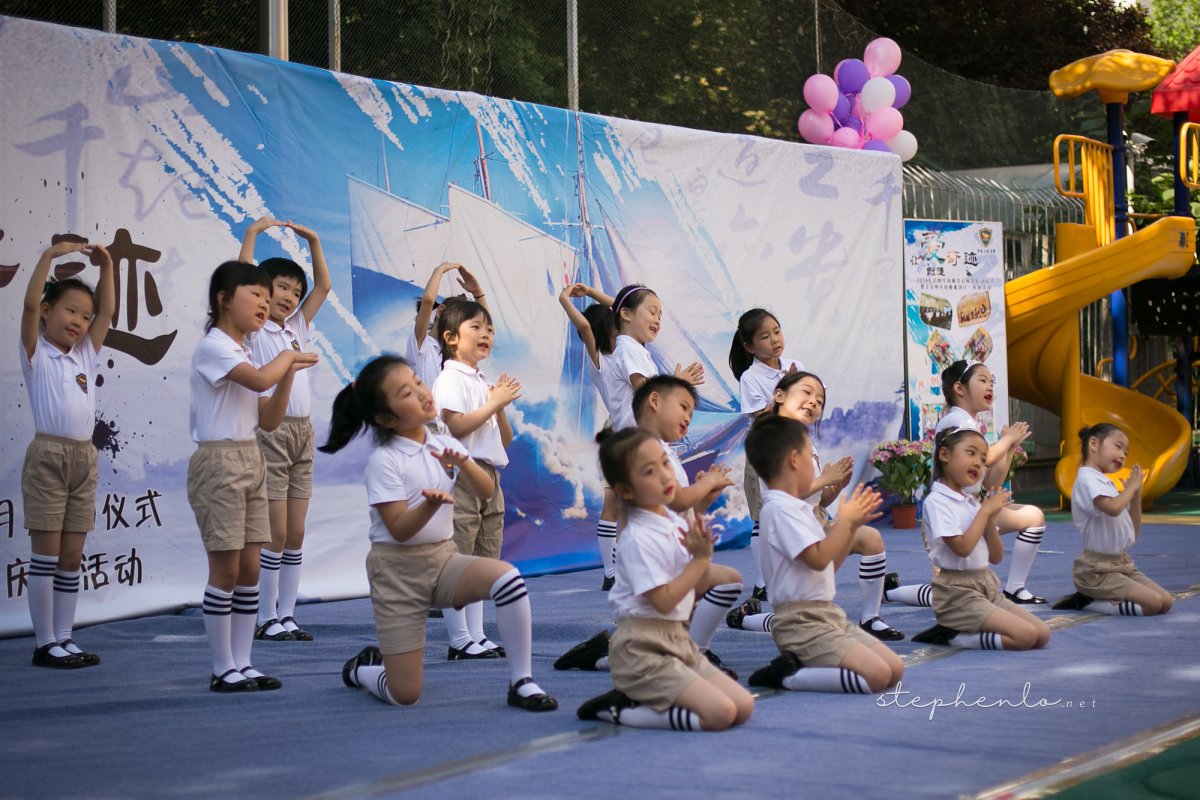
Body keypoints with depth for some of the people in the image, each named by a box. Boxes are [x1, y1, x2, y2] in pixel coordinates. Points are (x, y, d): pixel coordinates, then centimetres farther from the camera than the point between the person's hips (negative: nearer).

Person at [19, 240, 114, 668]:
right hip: (48, 456, -6)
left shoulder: (85, 355, 15)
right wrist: (49, 256, -18)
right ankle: (45, 644, 1)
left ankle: (64, 638, 13)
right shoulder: (36, 353, 0)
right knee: (46, 553, -3)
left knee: (72, 557, 8)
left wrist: (106, 266, 5)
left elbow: (108, 311, 13)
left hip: (84, 459, 6)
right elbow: (29, 305, -13)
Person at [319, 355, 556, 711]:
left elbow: (485, 492, -2)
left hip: (444, 557, 5)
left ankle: (521, 682, -16)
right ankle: (363, 669, 29)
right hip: (398, 568, -4)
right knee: (404, 695, -7)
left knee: (508, 578, -29)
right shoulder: (383, 460, -11)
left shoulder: (444, 445, 5)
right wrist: (431, 505, -36)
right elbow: (399, 529, -17)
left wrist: (462, 464, -21)